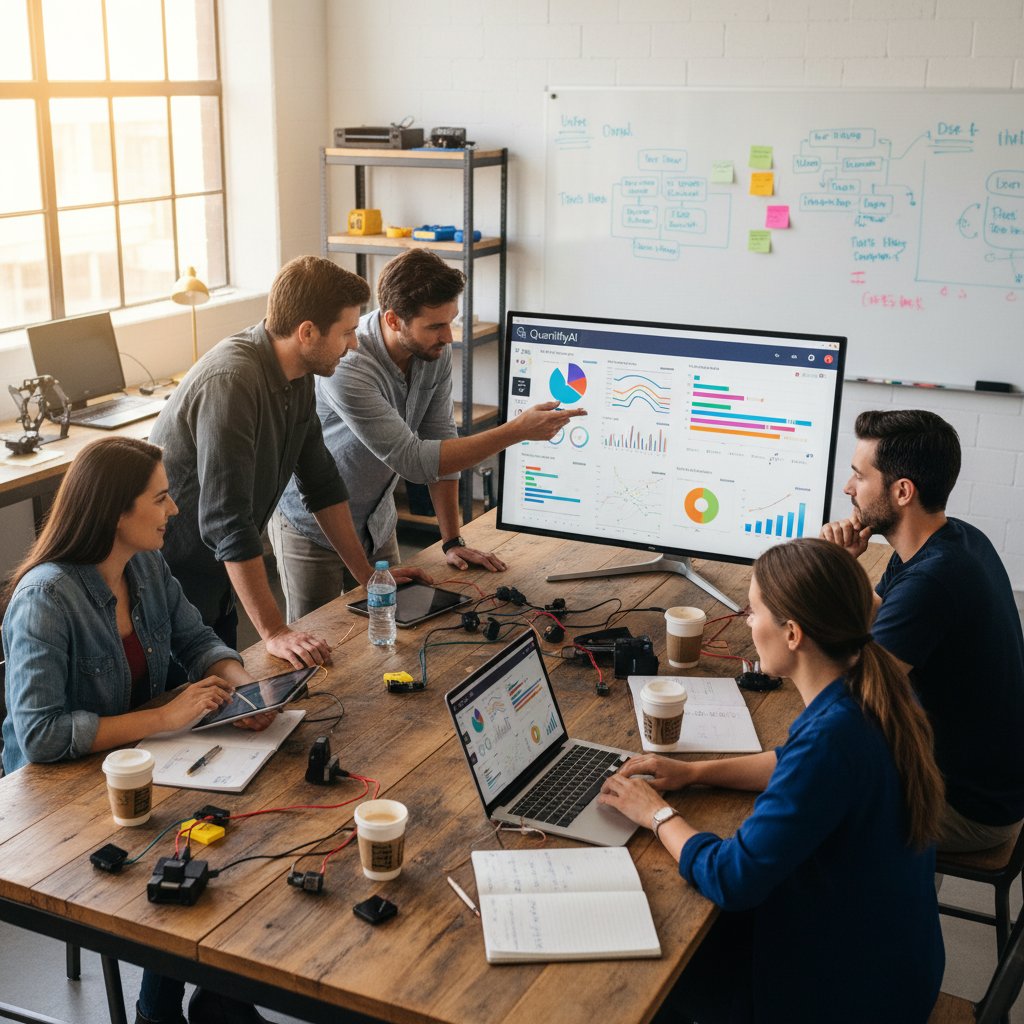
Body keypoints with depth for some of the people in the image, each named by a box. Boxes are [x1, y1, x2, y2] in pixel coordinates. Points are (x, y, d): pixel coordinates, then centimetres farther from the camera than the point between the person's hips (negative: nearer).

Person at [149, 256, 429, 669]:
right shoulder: (232, 380, -28)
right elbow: (227, 520, -31)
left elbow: (321, 481, 10)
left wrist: (368, 575, 11)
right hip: (169, 573, -8)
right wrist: (273, 631, -31)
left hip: (216, 580, 9)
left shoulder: (296, 375, 0)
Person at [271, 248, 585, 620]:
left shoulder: (436, 351, -12)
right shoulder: (347, 369, -34)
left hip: (375, 524, 6)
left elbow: (439, 441, -4)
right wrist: (518, 431, -36)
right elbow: (413, 461, -33)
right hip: (313, 529, -6)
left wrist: (452, 541, -6)